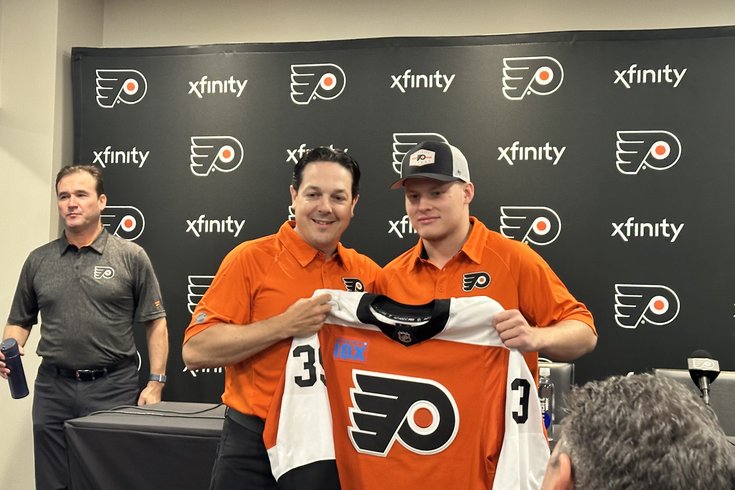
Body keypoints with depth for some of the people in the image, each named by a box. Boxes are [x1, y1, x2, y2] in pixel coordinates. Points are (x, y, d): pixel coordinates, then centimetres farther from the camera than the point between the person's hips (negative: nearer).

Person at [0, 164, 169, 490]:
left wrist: (155, 383, -6)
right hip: (53, 389, 3)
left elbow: (156, 323, 0)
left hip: (114, 388, -3)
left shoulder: (131, 256, 0)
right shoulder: (38, 260, 9)